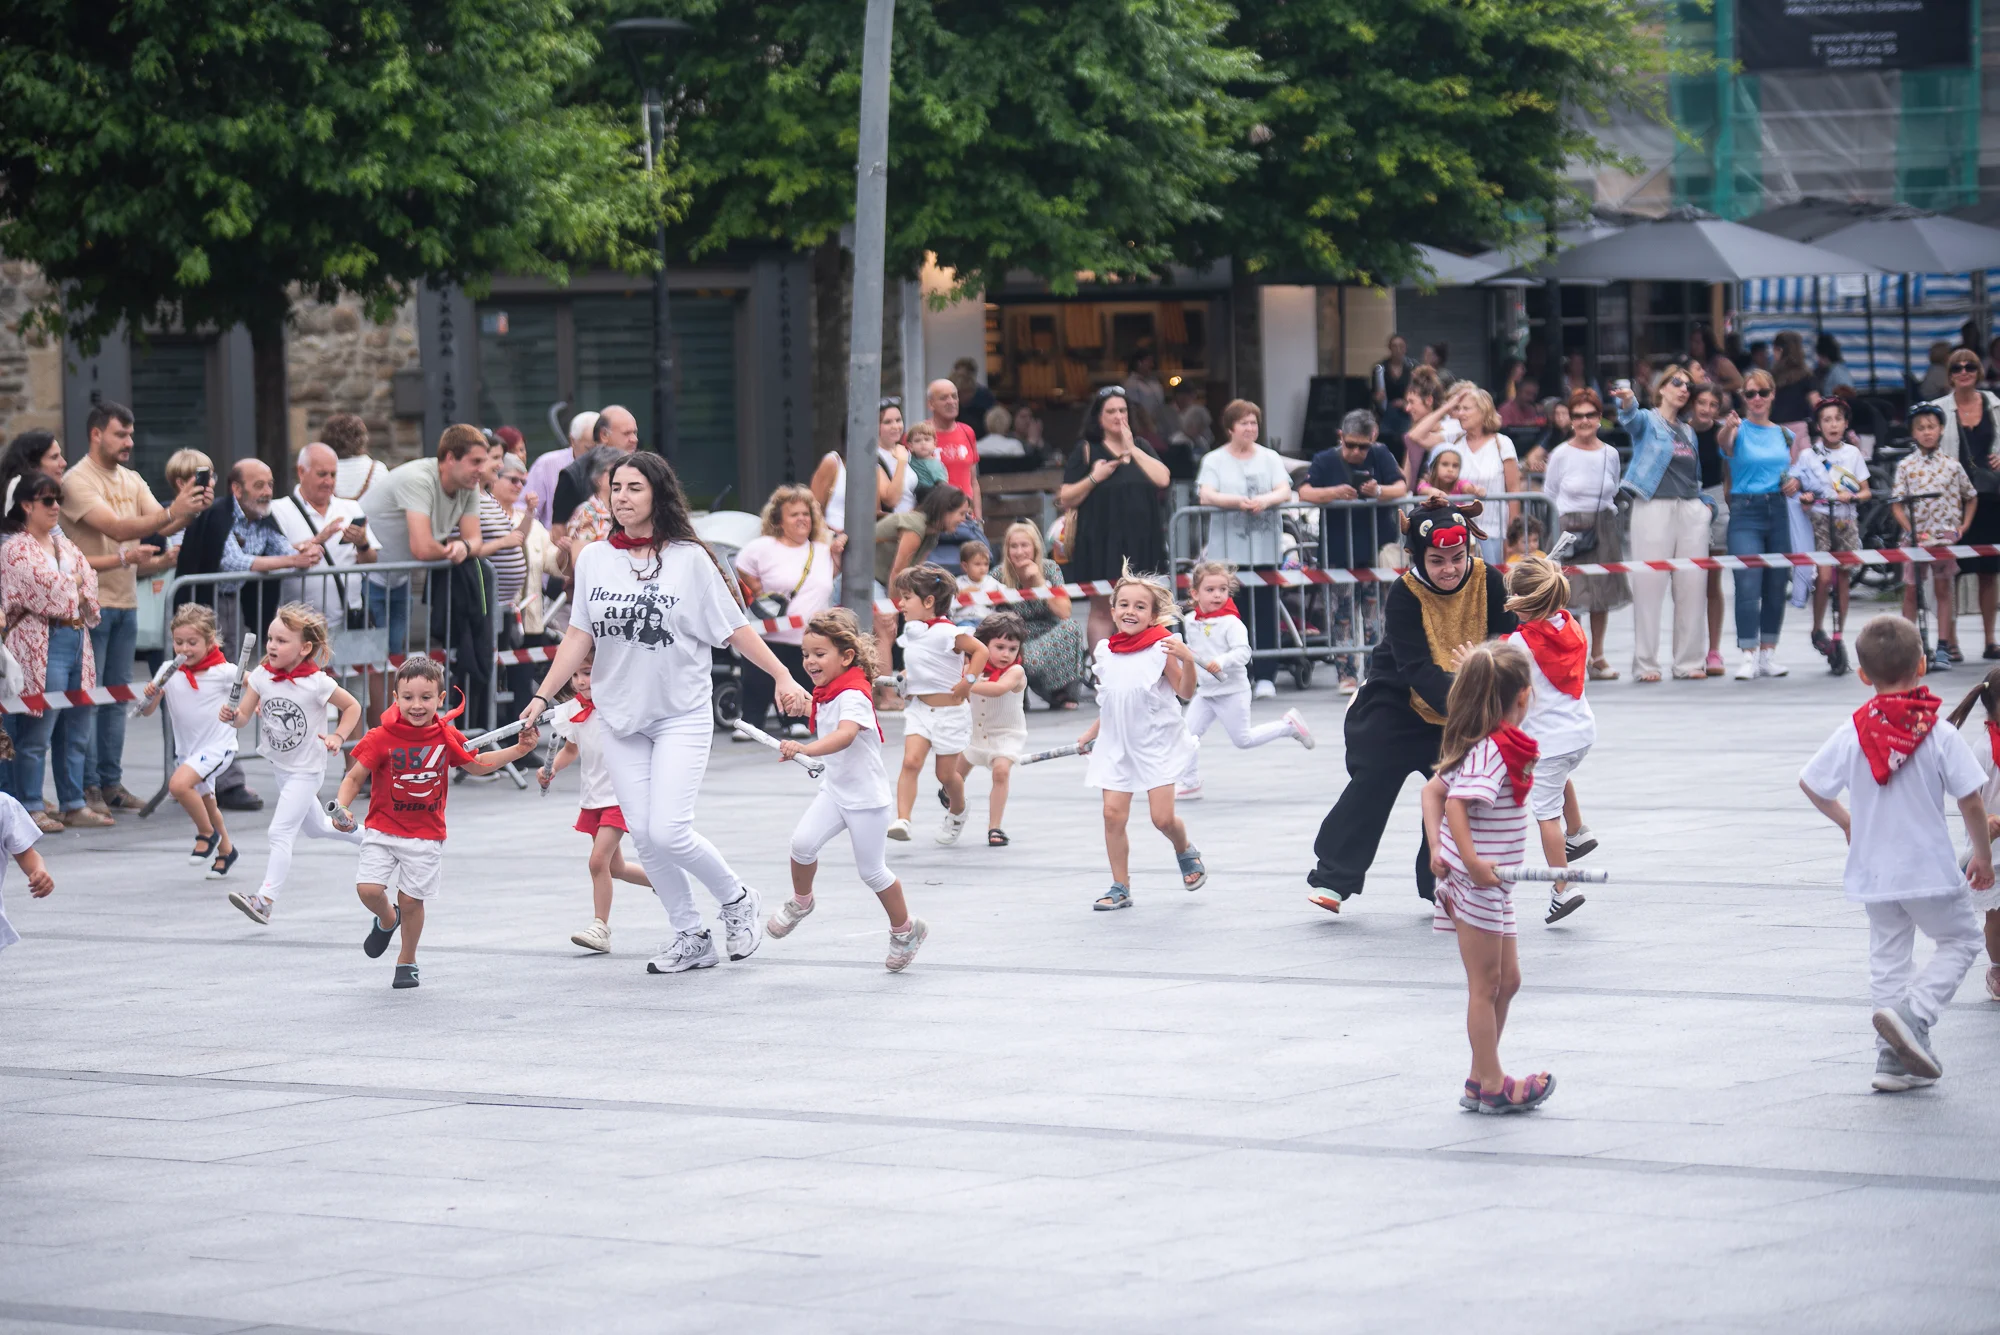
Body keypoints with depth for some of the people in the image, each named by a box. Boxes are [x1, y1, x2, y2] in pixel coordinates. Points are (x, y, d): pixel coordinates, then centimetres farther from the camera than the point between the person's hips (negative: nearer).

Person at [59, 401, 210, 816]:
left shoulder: (131, 481, 13)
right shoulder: (77, 481, -11)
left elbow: (163, 526, 3)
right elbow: (117, 528, -22)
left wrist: (193, 510, -17)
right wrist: (172, 511, -31)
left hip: (126, 601, 7)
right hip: (90, 600, -7)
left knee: (117, 696, 10)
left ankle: (111, 782, 15)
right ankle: (86, 787, -1)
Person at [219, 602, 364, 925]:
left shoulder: (317, 683, -21)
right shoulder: (262, 676, -8)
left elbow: (352, 706, -5)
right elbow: (244, 716, -11)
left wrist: (338, 737, -17)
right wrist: (232, 716, -33)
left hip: (306, 769, -7)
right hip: (280, 765, 7)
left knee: (280, 832, -17)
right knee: (314, 827, 25)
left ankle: (264, 901, -22)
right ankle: (368, 836, 50)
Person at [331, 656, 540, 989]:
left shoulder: (447, 738, -2)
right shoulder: (381, 738, -12)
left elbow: (475, 764, 15)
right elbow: (355, 777, -6)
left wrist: (519, 749, 6)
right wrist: (342, 808, -24)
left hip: (425, 836, 1)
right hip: (382, 830, -1)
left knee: (412, 899, 1)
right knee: (368, 888, -14)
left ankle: (407, 961, 25)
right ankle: (386, 919, 24)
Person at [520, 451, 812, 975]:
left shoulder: (689, 559, -6)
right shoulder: (593, 559, 4)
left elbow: (734, 627, -2)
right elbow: (579, 636, 7)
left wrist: (782, 676, -8)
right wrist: (541, 696, 0)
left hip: (682, 716, -4)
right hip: (621, 717, 4)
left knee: (668, 833, -14)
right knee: (643, 836, 1)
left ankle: (737, 899, 12)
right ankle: (691, 937, 15)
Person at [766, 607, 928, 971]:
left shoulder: (853, 695, -24)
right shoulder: (825, 693, 5)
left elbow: (845, 735, -45)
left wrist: (806, 749, -58)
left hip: (866, 797, -7)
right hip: (834, 789, 7)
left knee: (872, 871, 3)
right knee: (803, 841, -15)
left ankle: (906, 931, 23)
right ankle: (800, 901, 11)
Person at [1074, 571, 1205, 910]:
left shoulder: (1161, 647, -10)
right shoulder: (1105, 650, 5)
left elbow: (1185, 693, -12)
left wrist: (1188, 660, -27)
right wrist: (1092, 731, 18)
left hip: (1157, 743, -4)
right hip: (1117, 744, 4)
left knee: (1162, 817, -7)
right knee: (1113, 813, -4)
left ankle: (1185, 851, 27)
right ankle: (1120, 888, 7)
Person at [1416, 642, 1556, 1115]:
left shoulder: (1480, 746, 9)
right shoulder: (1492, 751, -20)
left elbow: (1434, 790, 13)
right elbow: (1456, 803, -29)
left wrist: (1438, 846, 4)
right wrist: (1472, 862, -32)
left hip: (1491, 882, 10)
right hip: (1476, 881, -10)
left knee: (1507, 979, 16)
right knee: (1486, 984, 1)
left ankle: (1481, 1079, 23)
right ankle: (1491, 1084, 9)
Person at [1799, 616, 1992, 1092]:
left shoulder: (1852, 735, -5)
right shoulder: (1939, 735, -13)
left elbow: (1810, 784, 3)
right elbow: (1971, 803, -11)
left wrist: (1845, 821, 21)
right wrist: (1983, 856, 4)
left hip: (1874, 872, 4)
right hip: (1930, 868, -4)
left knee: (1888, 957, 13)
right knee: (1959, 941, 13)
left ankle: (1893, 1059, 13)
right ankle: (1912, 1013, -10)